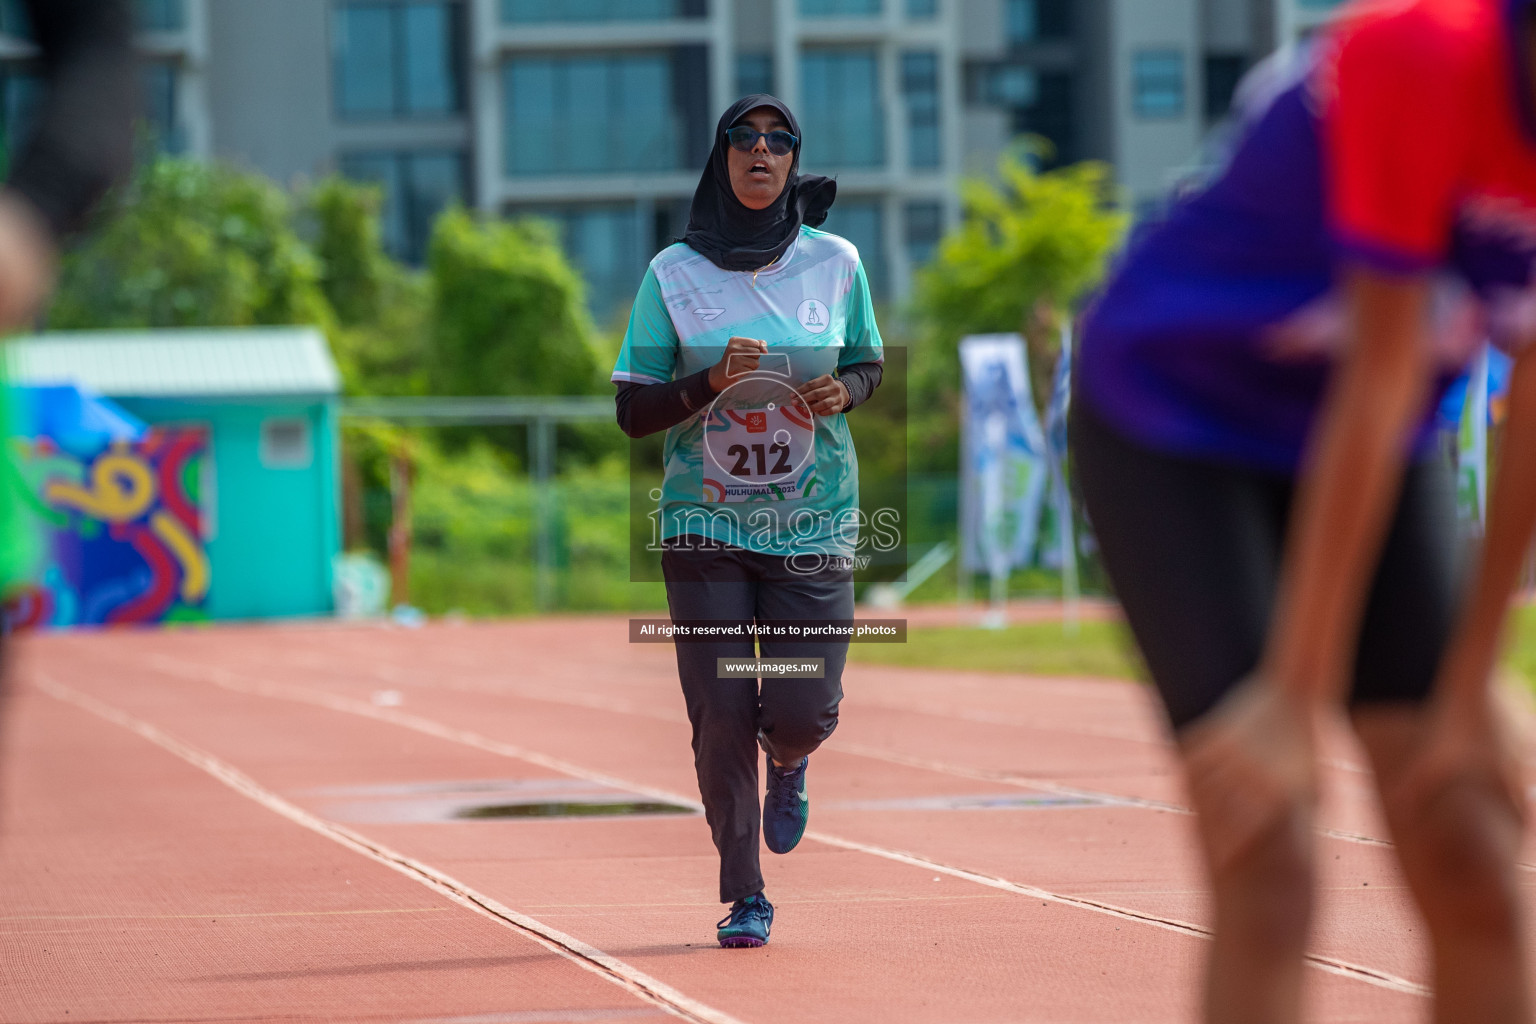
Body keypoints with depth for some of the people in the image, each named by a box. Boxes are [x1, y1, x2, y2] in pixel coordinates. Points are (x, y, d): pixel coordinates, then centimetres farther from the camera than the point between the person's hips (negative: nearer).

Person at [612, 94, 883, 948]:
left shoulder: (837, 262, 1)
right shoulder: (675, 273, -3)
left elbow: (870, 365, 15)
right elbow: (633, 413, -3)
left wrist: (844, 390, -8)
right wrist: (713, 382, -20)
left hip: (814, 522, 1)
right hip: (707, 524, -1)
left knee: (803, 712, -7)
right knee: (722, 715, -5)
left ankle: (788, 765, 31)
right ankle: (744, 895, 10)